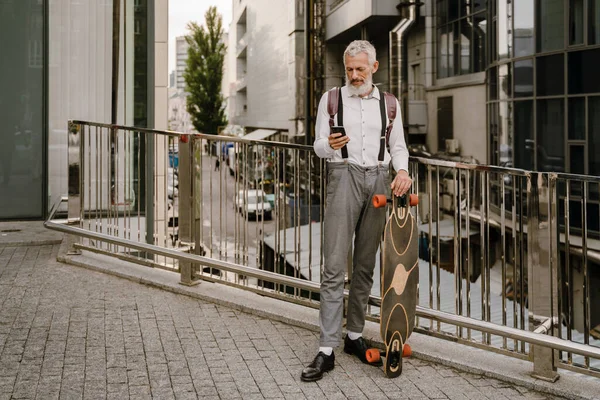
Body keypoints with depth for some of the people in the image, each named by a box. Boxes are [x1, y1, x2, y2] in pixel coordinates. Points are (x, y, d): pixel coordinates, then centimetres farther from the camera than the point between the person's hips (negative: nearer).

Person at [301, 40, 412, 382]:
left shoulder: (389, 103, 15)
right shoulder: (331, 99, 10)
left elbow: (398, 146, 12)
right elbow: (319, 145, 8)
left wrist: (402, 170, -9)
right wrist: (330, 144, -16)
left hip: (379, 179, 3)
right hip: (344, 176, -2)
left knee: (366, 265, 7)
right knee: (335, 266, -9)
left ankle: (355, 335, 20)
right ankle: (327, 350, -8)